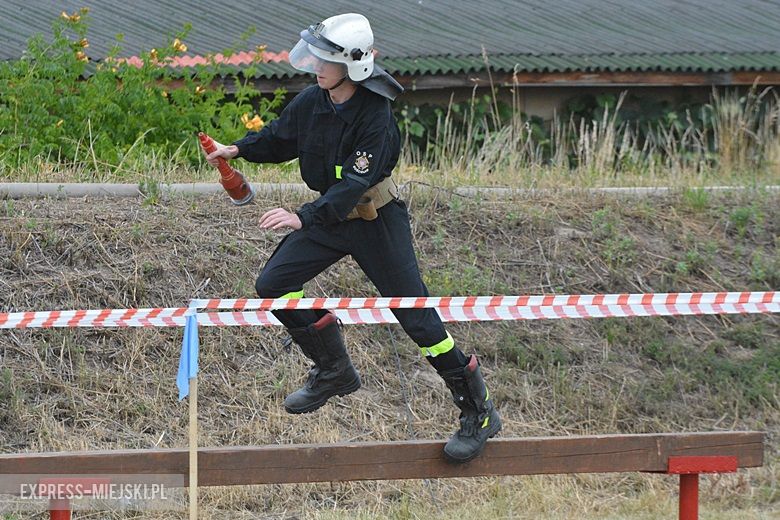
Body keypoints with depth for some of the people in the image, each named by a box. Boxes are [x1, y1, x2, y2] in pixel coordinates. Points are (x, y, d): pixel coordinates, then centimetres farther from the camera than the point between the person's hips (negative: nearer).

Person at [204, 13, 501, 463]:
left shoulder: (376, 117, -26)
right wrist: (240, 150, -1)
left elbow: (355, 184, -33)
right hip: (331, 216, 7)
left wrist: (304, 218, -42)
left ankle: (479, 413, 3)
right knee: (274, 285, -1)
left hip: (376, 219, -7)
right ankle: (334, 372, 17)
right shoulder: (313, 101, -7)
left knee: (416, 316, -7)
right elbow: (281, 139, 14)